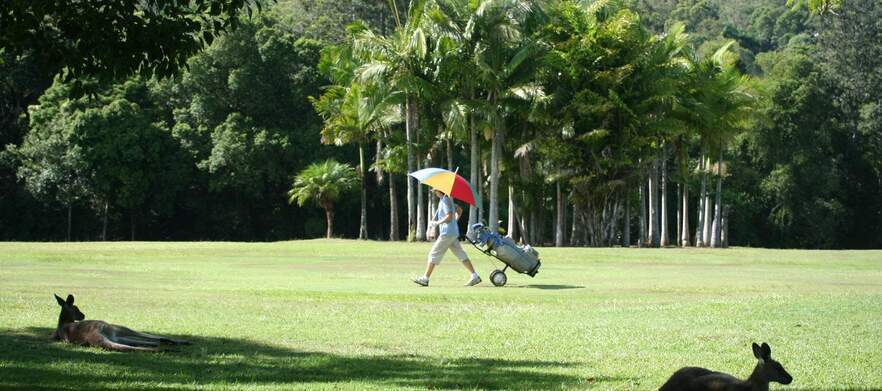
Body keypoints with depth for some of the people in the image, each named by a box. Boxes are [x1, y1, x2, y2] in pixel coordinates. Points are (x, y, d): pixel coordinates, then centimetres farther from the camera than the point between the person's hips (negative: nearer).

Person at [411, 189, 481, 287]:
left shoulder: (445, 200, -13)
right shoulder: (448, 200, 16)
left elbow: (449, 216, -23)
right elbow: (459, 210, 29)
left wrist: (437, 222, -13)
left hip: (447, 233, -10)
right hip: (454, 233, 10)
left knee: (434, 254, -3)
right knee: (461, 254, 8)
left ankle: (425, 279, -1)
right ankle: (475, 277, 3)